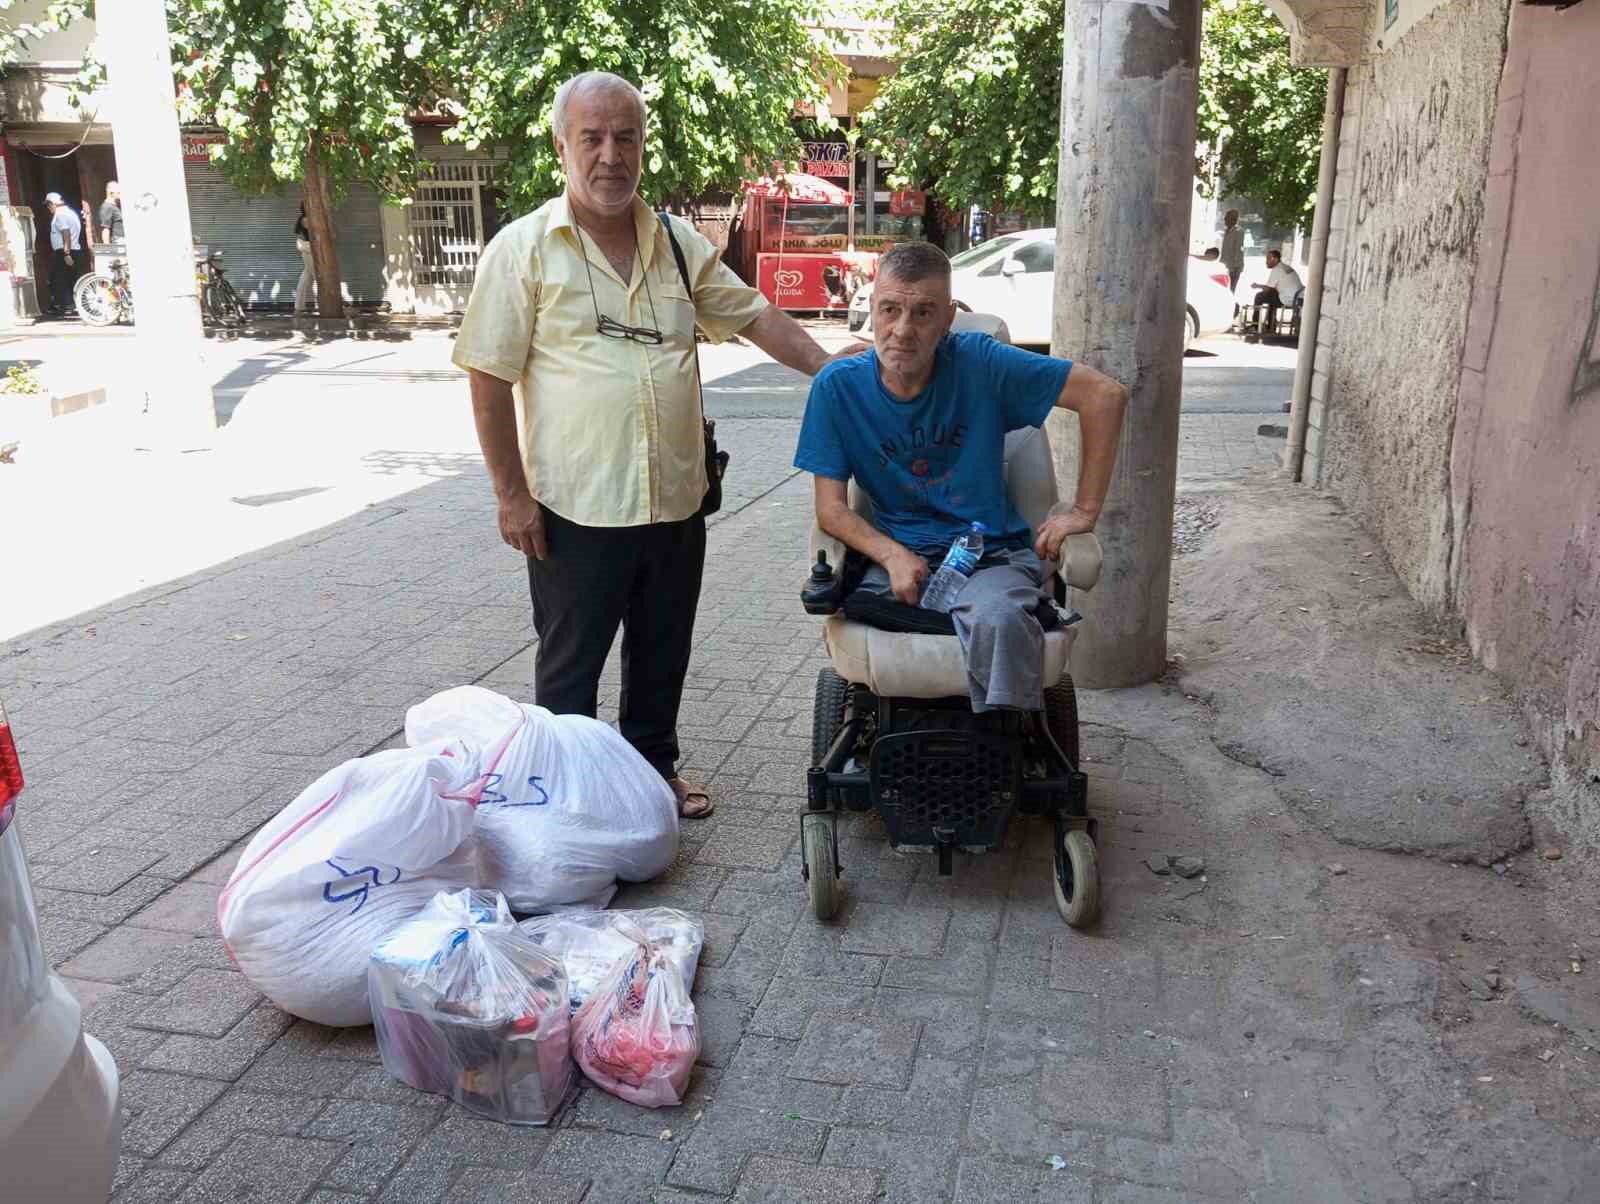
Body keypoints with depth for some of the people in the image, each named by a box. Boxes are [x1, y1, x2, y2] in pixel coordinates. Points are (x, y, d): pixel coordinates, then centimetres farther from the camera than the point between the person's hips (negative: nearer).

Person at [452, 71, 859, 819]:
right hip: (575, 507, -4)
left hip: (676, 501, 5)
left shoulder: (678, 243, 8)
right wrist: (511, 493, -10)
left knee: (662, 657, 18)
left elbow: (753, 315, 14)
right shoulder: (524, 247, -6)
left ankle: (654, 770, 38)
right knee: (569, 666, 9)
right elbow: (489, 379, -7)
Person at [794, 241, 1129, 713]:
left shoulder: (979, 362, -8)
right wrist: (892, 555, -21)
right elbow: (831, 507, -3)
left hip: (994, 552, -2)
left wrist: (1085, 510, -6)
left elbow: (1106, 395, -7)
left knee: (998, 619, -35)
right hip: (899, 555, 2)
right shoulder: (837, 386, -3)